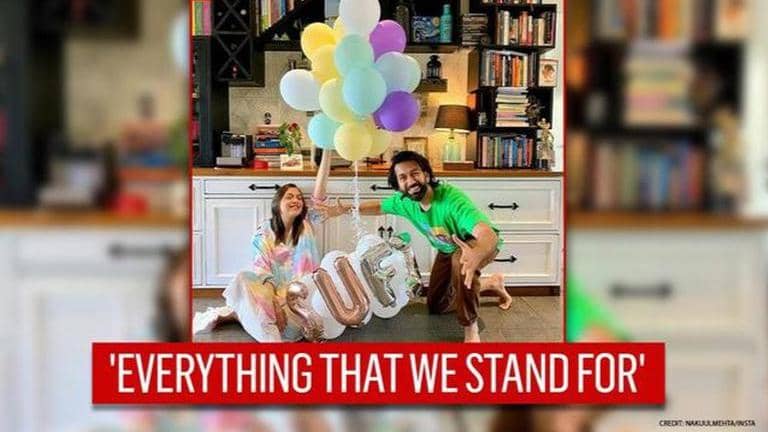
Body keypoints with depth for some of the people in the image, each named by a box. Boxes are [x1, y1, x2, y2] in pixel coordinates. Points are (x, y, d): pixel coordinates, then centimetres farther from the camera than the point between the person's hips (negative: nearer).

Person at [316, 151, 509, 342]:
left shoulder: (452, 198, -41)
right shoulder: (405, 202, -19)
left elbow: (489, 235, -55)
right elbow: (378, 206, 6)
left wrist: (475, 256, -77)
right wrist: (344, 209, -9)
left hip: (481, 245, -7)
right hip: (448, 250, 8)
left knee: (462, 260, -43)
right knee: (436, 307, 16)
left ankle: (471, 329, -22)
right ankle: (489, 284, 37)